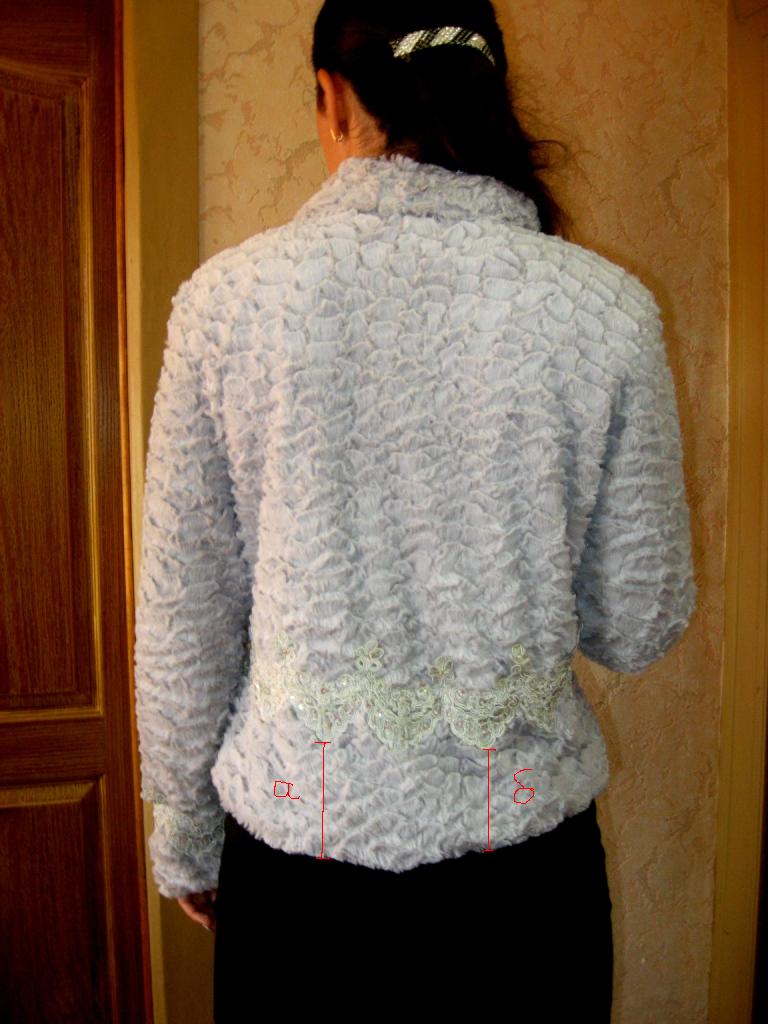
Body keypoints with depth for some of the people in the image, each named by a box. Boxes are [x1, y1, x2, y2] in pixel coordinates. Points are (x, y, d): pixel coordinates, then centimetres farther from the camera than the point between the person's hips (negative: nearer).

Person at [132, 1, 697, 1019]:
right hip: (524, 850, 1)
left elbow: (182, 618, -5)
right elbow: (637, 628, -5)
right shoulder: (606, 307, -11)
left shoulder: (228, 295, -11)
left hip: (294, 835, 1)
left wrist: (183, 828, 10)